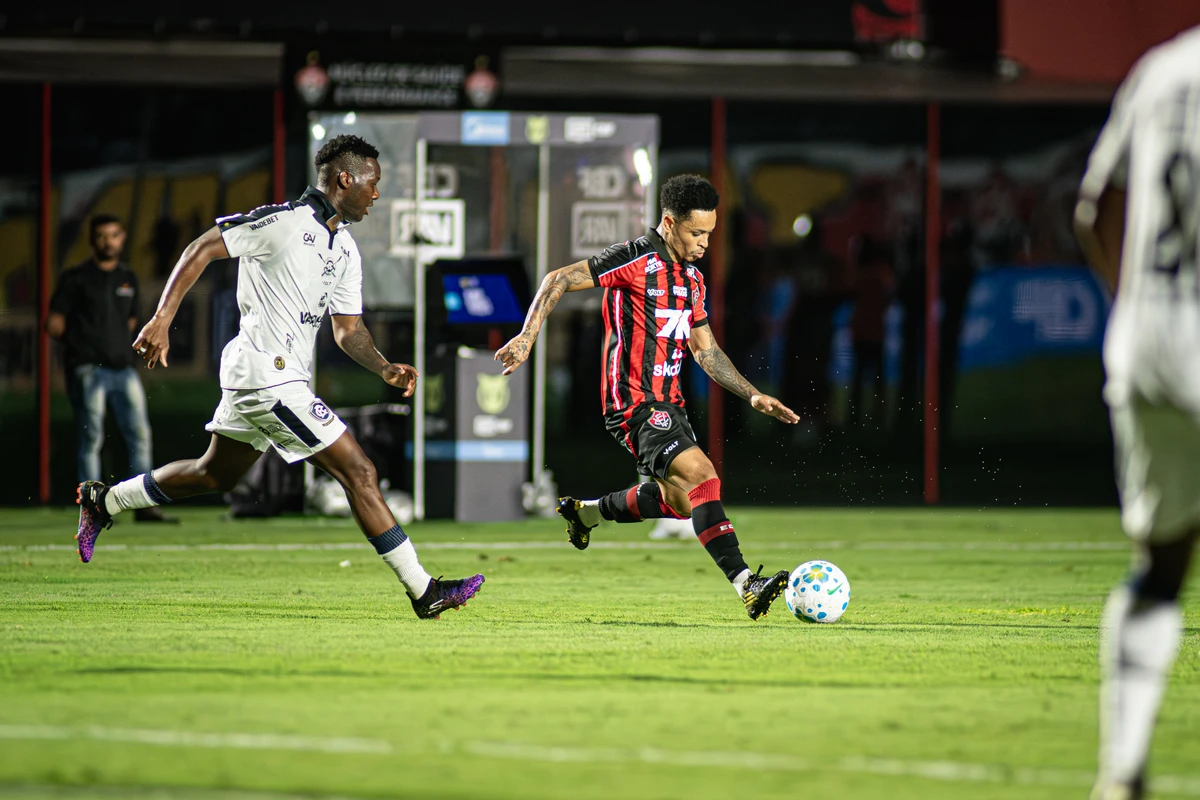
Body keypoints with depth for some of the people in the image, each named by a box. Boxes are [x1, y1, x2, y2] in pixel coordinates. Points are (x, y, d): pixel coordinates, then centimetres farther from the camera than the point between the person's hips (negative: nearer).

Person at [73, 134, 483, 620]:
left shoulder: (345, 250, 12)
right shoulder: (284, 222, -15)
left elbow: (348, 329, 15)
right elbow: (201, 250, -11)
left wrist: (385, 369, -4)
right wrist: (162, 320, -17)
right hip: (267, 374, -10)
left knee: (215, 475, 23)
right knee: (359, 472, -10)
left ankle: (102, 503, 37)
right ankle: (422, 590, -7)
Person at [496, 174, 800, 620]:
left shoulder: (693, 280, 13)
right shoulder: (636, 260, -12)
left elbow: (706, 352, 20)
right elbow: (558, 280, -11)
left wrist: (753, 396, 13)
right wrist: (527, 338, -19)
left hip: (667, 404, 9)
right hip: (635, 404, -9)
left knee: (680, 501, 18)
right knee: (701, 475, -23)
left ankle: (584, 512, 38)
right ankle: (745, 584, -30)